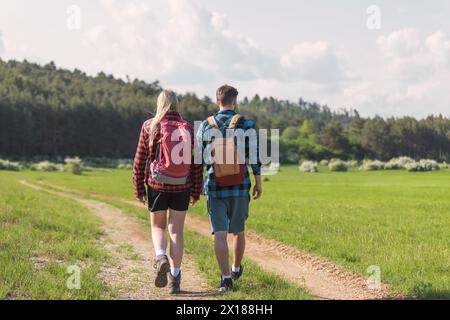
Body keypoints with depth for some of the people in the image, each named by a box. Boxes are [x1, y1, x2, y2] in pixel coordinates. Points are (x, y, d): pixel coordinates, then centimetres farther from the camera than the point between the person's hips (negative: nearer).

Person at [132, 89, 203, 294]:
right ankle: (174, 278, 8)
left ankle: (161, 258, -13)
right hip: (182, 187, 1)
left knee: (158, 227, 15)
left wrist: (138, 189, 5)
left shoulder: (150, 126, -4)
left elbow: (140, 160, -3)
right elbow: (195, 163, 1)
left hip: (157, 185, -1)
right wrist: (196, 191, 9)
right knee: (176, 231, 9)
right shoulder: (188, 128, 1)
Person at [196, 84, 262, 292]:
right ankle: (236, 270, 34)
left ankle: (226, 277, -8)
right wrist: (258, 182, 4)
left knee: (220, 234, -2)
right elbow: (254, 156, -4)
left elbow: (199, 159, 4)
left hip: (214, 188, 0)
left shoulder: (205, 126, 2)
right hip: (240, 188, 0)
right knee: (238, 231, 17)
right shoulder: (246, 125, -2)